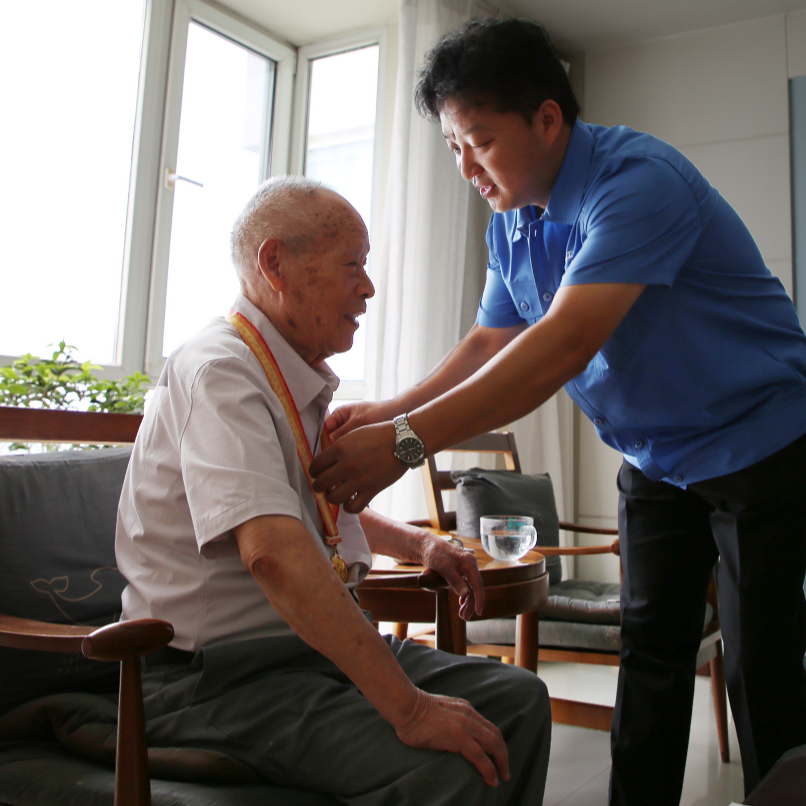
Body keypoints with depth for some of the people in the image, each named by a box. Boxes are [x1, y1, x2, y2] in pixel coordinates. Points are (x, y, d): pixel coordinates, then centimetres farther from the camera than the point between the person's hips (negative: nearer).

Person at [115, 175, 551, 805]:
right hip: (217, 675, -8)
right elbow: (273, 552, -33)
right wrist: (409, 707, -33)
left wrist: (418, 544, 10)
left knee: (519, 699, -4)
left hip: (320, 641, 9)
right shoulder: (220, 371, -18)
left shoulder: (305, 380, 11)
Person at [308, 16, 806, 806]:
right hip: (652, 459, 7)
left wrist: (408, 441, -40)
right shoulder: (510, 224, -1)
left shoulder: (640, 181, -27)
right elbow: (490, 341, 5)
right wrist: (388, 411, -11)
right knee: (649, 655, 9)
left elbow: (566, 344, -37)